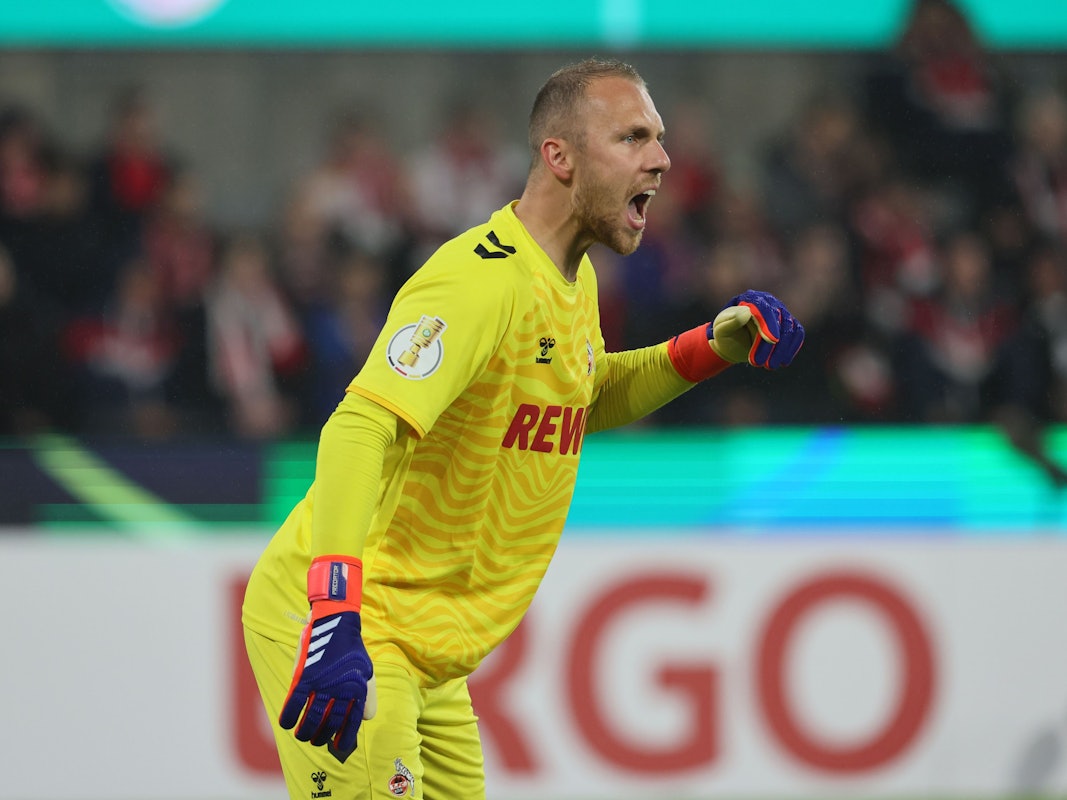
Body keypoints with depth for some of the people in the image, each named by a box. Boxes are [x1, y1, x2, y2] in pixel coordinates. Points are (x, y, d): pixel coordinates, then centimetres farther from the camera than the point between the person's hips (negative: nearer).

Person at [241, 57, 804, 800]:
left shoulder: (573, 278, 8)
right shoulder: (483, 279, -23)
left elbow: (588, 400, 29)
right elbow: (361, 427, -34)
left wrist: (710, 349, 11)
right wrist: (334, 619, -45)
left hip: (425, 651, 10)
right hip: (344, 627, -10)